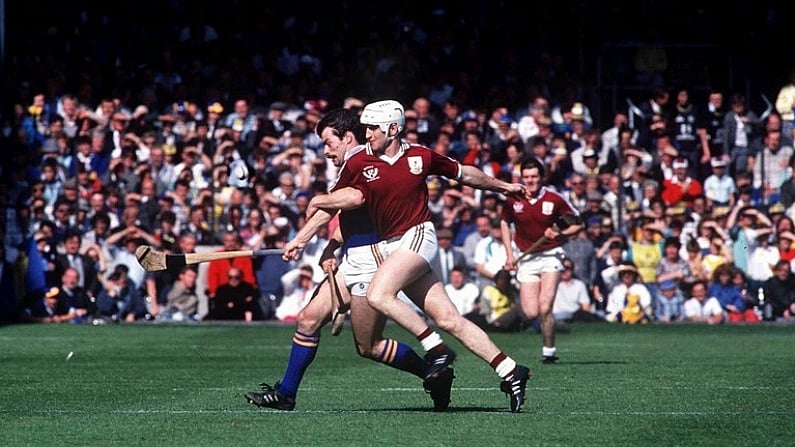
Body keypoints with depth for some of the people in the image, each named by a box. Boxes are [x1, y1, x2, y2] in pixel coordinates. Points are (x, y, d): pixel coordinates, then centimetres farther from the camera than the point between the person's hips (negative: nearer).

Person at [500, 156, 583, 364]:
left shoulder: (554, 200, -9)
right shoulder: (513, 199, -4)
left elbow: (577, 224, 3)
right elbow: (505, 223, 16)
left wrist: (560, 234, -17)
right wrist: (509, 254, 9)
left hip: (550, 255, -2)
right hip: (526, 259, 2)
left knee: (545, 308, -17)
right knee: (531, 313, -8)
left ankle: (549, 351, 1)